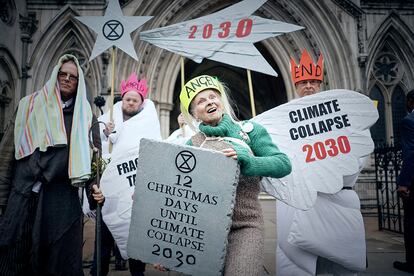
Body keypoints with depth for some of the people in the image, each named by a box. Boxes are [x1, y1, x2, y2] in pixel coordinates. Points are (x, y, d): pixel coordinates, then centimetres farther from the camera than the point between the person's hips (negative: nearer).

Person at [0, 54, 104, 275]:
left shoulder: (84, 114, 10)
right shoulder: (30, 104, 12)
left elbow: (94, 153, 6)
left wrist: (95, 186, -7)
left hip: (63, 194, 0)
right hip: (25, 192, 1)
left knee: (61, 254, 1)